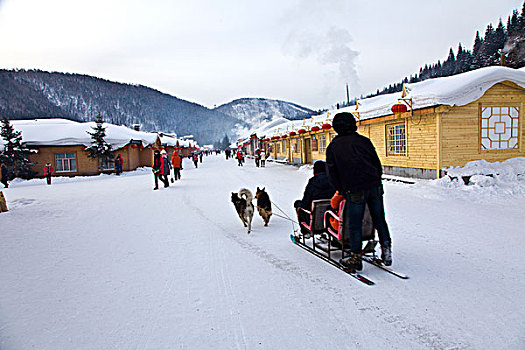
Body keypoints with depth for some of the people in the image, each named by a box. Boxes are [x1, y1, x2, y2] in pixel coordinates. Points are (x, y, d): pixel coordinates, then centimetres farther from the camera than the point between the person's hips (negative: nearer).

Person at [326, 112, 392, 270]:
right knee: (379, 219, 16)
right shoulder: (364, 140, 11)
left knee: (354, 224, 5)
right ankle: (386, 251, 18)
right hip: (375, 186, 3)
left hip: (354, 191, -3)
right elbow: (377, 164, 12)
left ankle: (356, 258, 10)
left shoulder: (333, 146, 6)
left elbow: (332, 173, 6)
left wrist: (343, 191, 13)